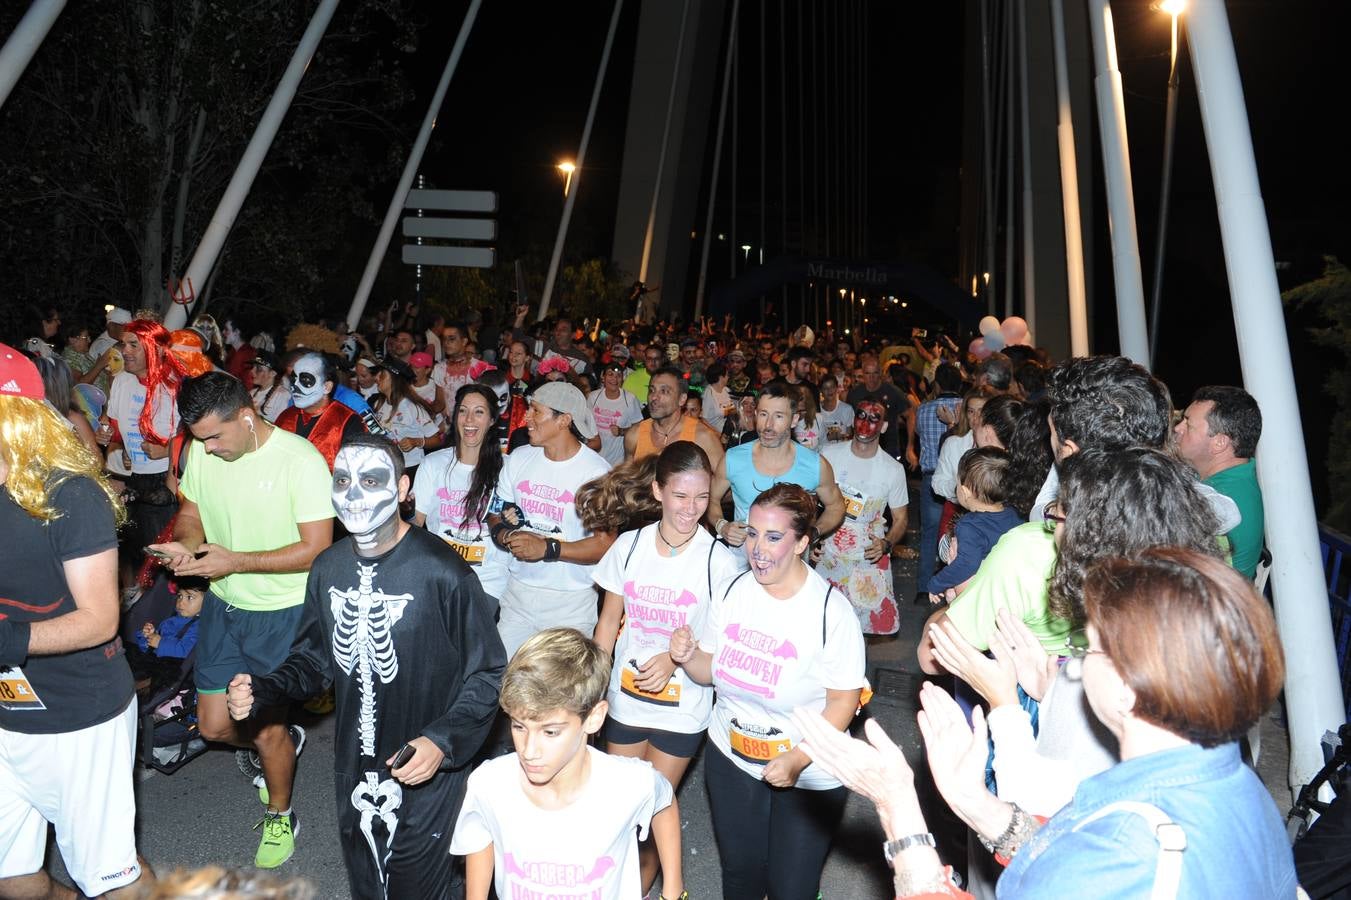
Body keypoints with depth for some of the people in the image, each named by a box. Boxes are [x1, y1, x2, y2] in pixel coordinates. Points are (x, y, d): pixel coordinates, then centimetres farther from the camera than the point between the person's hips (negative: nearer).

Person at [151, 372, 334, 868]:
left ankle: (280, 817, 34)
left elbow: (317, 549, -21)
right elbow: (191, 514, 9)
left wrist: (235, 561, -27)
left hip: (282, 614, -6)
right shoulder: (201, 452, -5)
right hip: (224, 605, 6)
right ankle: (286, 743, 45)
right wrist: (185, 543, -14)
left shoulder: (300, 459, -23)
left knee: (266, 729, 6)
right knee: (214, 725, 12)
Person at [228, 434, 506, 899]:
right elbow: (315, 657, 10)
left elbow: (488, 674, -15)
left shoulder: (442, 573, -22)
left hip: (425, 775, -5)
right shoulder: (328, 568, -4)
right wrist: (261, 690, -7)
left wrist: (443, 741, -26)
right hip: (354, 774, 5)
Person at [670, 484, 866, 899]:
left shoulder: (832, 610, -22)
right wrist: (687, 657, -19)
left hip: (809, 775, -4)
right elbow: (711, 670, 3)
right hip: (731, 759, 4)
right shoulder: (733, 591, -7)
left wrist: (798, 760, -26)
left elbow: (844, 699, -17)